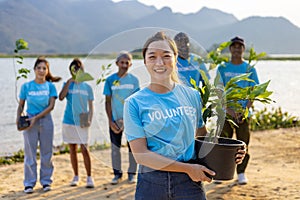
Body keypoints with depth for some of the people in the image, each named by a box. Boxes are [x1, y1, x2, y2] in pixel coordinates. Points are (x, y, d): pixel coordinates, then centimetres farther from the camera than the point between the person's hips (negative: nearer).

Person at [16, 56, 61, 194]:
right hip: (30, 121, 0)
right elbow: (21, 105, 7)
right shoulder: (26, 86, 2)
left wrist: (36, 117, -14)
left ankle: (46, 181, 17)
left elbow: (51, 106, -7)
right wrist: (18, 118, -11)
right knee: (30, 153, 1)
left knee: (46, 153, 5)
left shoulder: (50, 86, 0)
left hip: (46, 121, 0)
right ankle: (29, 183, 8)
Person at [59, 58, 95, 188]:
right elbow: (61, 97, -15)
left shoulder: (87, 87, 6)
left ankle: (89, 177, 0)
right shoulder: (68, 84, 4)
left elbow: (91, 106, 6)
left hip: (82, 123, -1)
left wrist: (89, 119, -9)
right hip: (69, 122, 1)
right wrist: (70, 81, -15)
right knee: (72, 150, 9)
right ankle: (76, 176, 20)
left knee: (85, 149, -7)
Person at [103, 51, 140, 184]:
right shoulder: (110, 80, 1)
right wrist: (110, 121, -4)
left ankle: (132, 173, 18)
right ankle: (117, 173, 21)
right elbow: (108, 102, 2)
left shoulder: (133, 80, 1)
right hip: (115, 119, 0)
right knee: (115, 147, 8)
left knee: (132, 147, 5)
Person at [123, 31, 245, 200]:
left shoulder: (192, 96, 4)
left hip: (189, 182, 2)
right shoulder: (134, 103, -4)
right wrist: (187, 168, -12)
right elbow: (140, 154, -9)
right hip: (151, 183, -2)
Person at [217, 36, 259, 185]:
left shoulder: (249, 69, 6)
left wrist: (245, 110, -11)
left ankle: (241, 173, 13)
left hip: (244, 112, 0)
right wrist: (228, 109, -14)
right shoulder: (222, 68, 5)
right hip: (225, 112, 0)